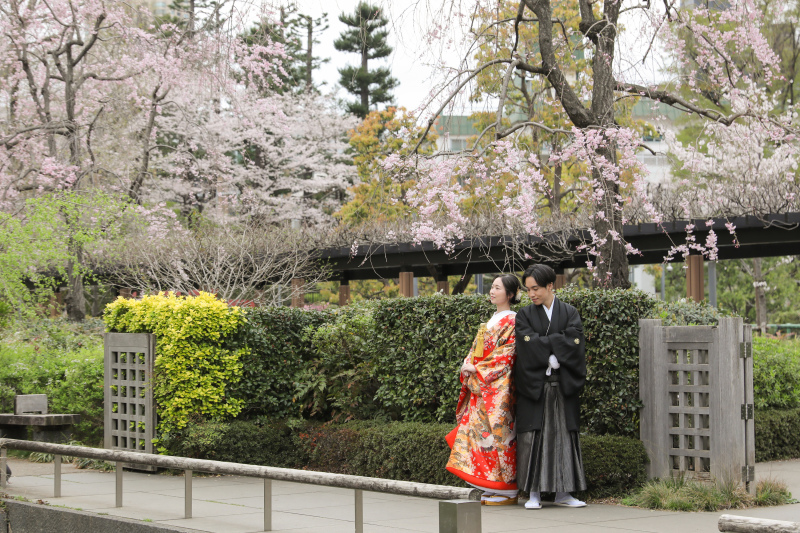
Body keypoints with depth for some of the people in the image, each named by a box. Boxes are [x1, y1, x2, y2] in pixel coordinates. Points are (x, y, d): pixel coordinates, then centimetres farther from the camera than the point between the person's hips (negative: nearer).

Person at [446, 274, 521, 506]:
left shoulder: (513, 321, -7)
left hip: (498, 386, -9)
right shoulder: (490, 321, 20)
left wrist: (478, 369, -14)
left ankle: (505, 491, -6)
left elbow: (508, 354, -15)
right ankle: (490, 490, 7)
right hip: (479, 387, 9)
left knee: (496, 430, -10)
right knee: (478, 429, 4)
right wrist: (467, 366, 0)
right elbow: (476, 350, 20)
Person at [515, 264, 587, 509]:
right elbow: (529, 346, -8)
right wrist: (558, 344, -12)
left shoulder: (570, 313, 7)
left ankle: (562, 492, 6)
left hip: (563, 386, 1)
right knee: (533, 436, -5)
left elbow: (574, 343, -8)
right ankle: (534, 493, -1)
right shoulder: (525, 315, 6)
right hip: (534, 385, -1)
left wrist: (553, 358, -16)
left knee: (563, 436, 1)